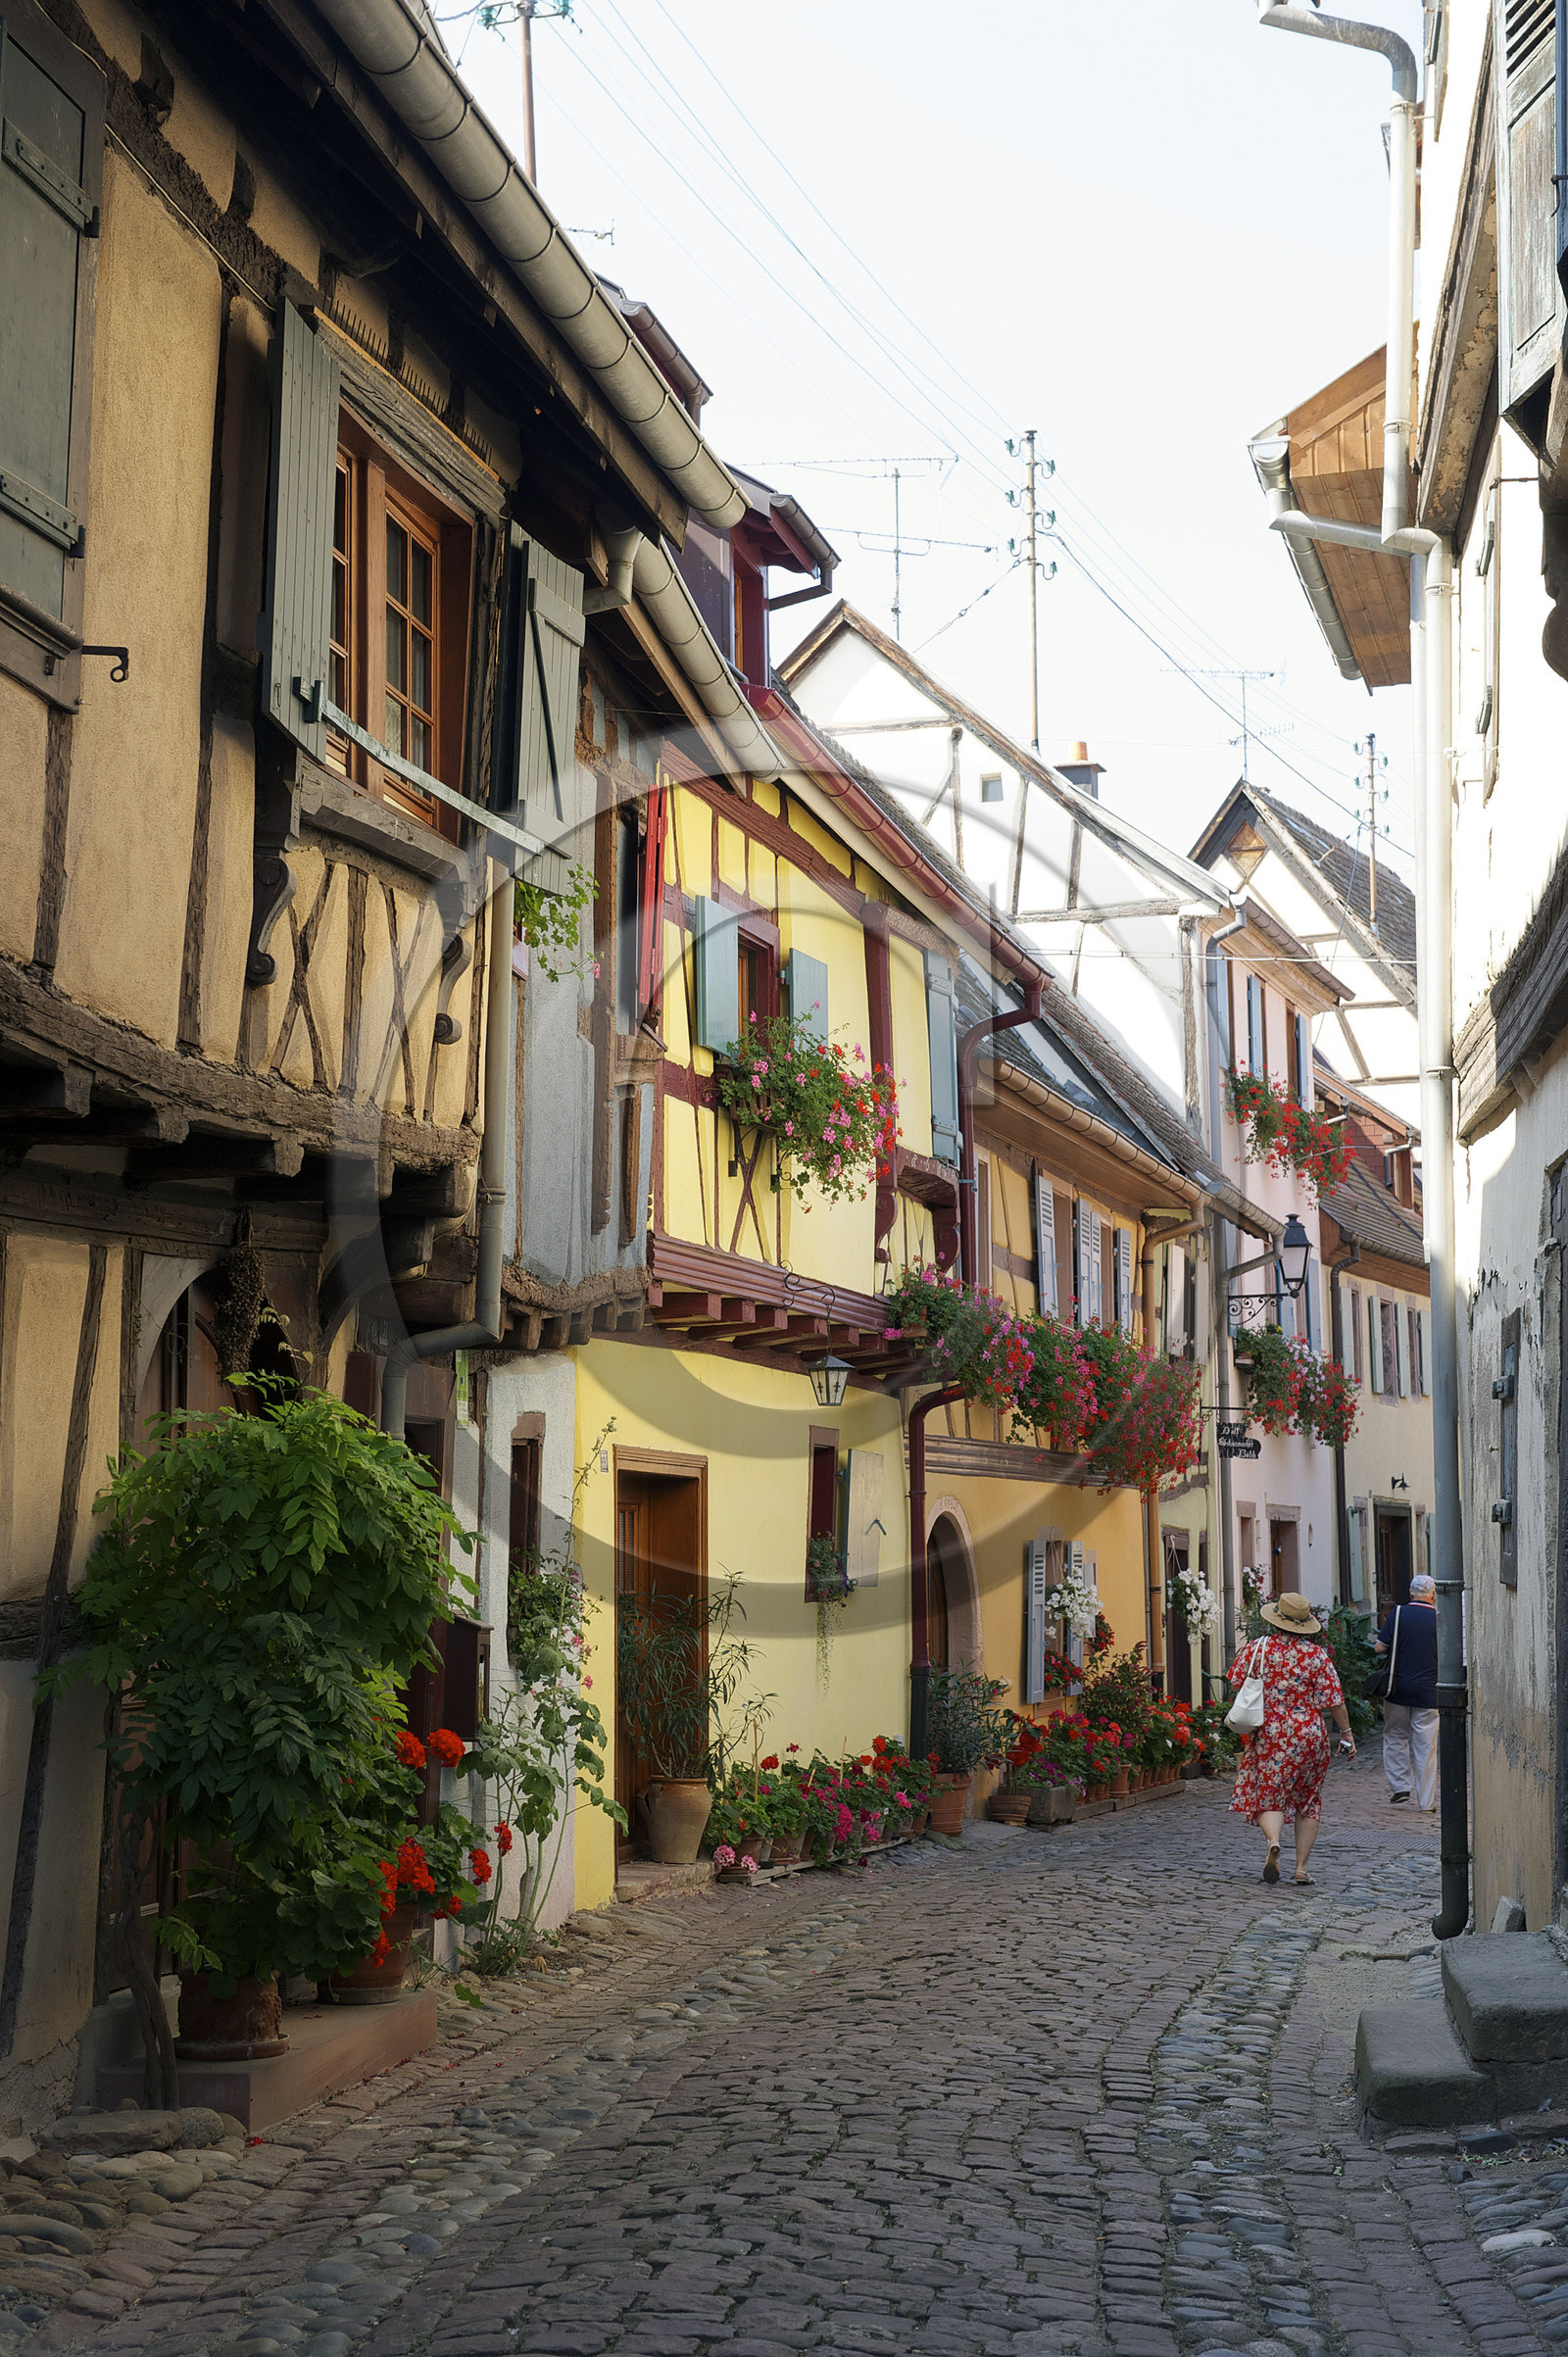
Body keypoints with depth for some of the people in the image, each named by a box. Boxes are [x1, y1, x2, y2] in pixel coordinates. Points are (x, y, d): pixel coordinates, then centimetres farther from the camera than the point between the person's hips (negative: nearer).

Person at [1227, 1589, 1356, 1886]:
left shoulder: (1257, 1648, -3)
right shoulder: (1317, 1656, -4)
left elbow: (1236, 1682, 3)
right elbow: (1334, 1701, -4)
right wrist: (1347, 1732, 7)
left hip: (1268, 1736, -1)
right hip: (1310, 1737, 1)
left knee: (1268, 1796, 2)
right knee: (1308, 1800, 14)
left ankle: (1273, 1840, -28)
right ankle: (1302, 1866, 11)